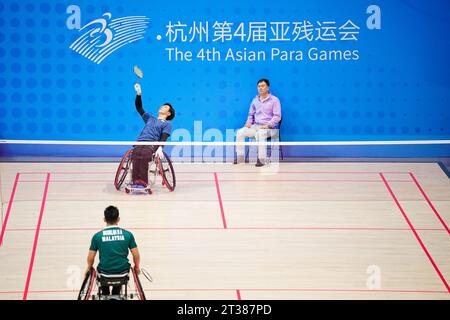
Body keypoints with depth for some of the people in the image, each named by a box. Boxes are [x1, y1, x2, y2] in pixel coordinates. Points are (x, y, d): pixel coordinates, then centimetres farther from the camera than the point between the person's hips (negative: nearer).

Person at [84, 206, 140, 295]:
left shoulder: (97, 236, -6)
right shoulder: (128, 234, -5)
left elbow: (90, 258, -1)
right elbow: (136, 255, -2)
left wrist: (89, 268, 20)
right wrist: (137, 267, 18)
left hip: (104, 271, -1)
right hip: (123, 271, 1)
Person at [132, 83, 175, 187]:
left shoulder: (167, 124, 17)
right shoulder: (150, 119, 34)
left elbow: (164, 138, 1)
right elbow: (139, 108, 35)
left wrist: (160, 148, -18)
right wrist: (138, 93, 24)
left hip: (152, 144, -4)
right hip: (140, 143, 4)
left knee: (143, 155, -39)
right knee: (136, 154, -34)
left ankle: (142, 183, -44)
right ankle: (135, 181, -44)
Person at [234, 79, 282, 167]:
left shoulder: (274, 100, -3)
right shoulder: (255, 100, 15)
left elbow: (277, 116, -9)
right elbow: (251, 114, 25)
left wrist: (267, 125, -20)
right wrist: (249, 122, 4)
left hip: (270, 128, -6)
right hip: (256, 126, 6)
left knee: (260, 133, -39)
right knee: (240, 132, -14)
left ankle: (261, 159, -36)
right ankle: (240, 157, -11)